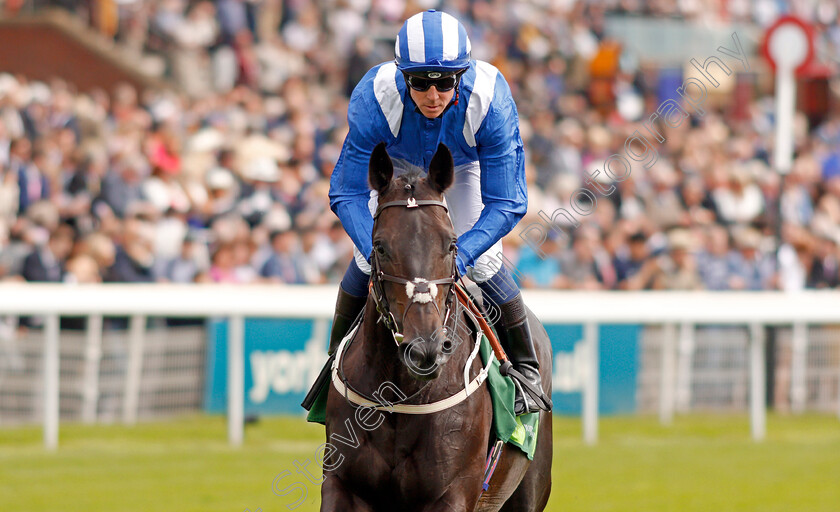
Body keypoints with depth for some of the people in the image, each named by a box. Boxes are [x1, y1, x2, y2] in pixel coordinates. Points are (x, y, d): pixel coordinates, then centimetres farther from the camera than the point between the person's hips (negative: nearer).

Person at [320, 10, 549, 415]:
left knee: (482, 261, -11)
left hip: (465, 166, -1)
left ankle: (525, 369, 12)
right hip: (396, 163, 1)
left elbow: (505, 204, -35)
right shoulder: (373, 98, -41)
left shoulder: (490, 102, -42)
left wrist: (461, 253, -50)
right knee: (368, 255, -9)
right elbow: (347, 194, -34)